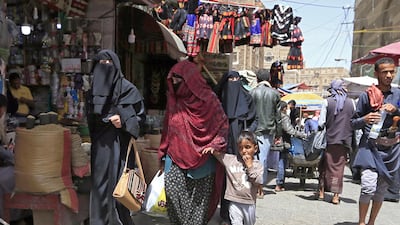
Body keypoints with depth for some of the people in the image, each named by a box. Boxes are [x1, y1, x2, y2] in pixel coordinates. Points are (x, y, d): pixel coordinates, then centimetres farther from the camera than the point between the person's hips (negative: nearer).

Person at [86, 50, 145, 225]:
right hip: (100, 144, 4)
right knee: (100, 183, 7)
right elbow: (90, 118, 20)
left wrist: (123, 120, -17)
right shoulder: (94, 90, 12)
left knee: (119, 183, -2)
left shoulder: (127, 88, -3)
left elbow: (140, 115, -2)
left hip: (120, 144, -4)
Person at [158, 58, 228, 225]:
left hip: (201, 161, -3)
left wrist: (214, 145, -11)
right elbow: (167, 130, 15)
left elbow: (222, 125, 3)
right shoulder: (173, 99, 8)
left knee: (199, 198, 3)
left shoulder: (208, 99, -4)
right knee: (173, 192, -10)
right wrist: (163, 156, 15)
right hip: (175, 159, 3)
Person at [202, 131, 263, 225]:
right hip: (234, 202, -1)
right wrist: (212, 149, -12)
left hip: (249, 203, 1)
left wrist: (250, 165, -18)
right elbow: (219, 154, 8)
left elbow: (258, 182, -16)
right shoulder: (231, 159, -3)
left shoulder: (258, 165, -5)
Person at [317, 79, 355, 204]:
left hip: (330, 139, -1)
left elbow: (321, 123, -8)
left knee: (325, 166, 11)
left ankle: (322, 192, 17)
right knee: (339, 167, 7)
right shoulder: (351, 102, 2)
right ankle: (336, 196, 8)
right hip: (345, 140, 2)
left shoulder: (327, 101, -5)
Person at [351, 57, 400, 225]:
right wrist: (365, 119, -17)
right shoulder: (366, 95, 0)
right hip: (370, 145, -3)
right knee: (368, 187, -15)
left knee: (382, 189, 10)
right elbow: (353, 123, 3)